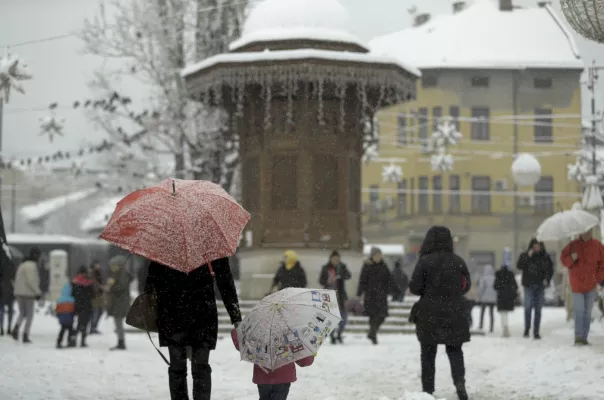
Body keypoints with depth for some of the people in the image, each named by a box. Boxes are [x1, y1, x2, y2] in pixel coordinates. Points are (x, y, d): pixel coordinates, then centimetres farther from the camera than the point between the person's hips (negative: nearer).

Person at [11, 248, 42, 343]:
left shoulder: (22, 265, 15)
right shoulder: (31, 266, -13)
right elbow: (30, 281, -21)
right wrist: (38, 292, -15)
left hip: (19, 293, 7)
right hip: (28, 294, -7)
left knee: (22, 314, 16)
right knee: (29, 316, 4)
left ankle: (16, 327, -13)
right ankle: (25, 336, 1)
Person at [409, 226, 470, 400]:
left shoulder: (424, 261, -12)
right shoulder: (458, 261, -2)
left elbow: (414, 287, -11)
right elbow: (466, 286, 7)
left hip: (430, 314, -2)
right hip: (454, 314, 2)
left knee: (428, 353, 10)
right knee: (454, 350, 12)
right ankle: (459, 381, -10)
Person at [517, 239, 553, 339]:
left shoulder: (545, 257, 7)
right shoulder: (525, 255, 4)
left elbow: (550, 269, 9)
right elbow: (519, 266, -9)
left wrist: (547, 279, -6)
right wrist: (528, 256, -16)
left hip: (540, 286, 1)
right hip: (529, 285, -1)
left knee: (538, 309, 2)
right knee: (528, 307, -10)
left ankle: (536, 331, 4)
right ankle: (527, 329, -1)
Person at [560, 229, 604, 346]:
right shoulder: (573, 245, 1)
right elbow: (563, 259, 5)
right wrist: (572, 258, -17)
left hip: (591, 285, 2)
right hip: (577, 285, -2)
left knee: (587, 312, 6)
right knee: (579, 311, -9)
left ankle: (584, 338, 11)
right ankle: (578, 337, -9)